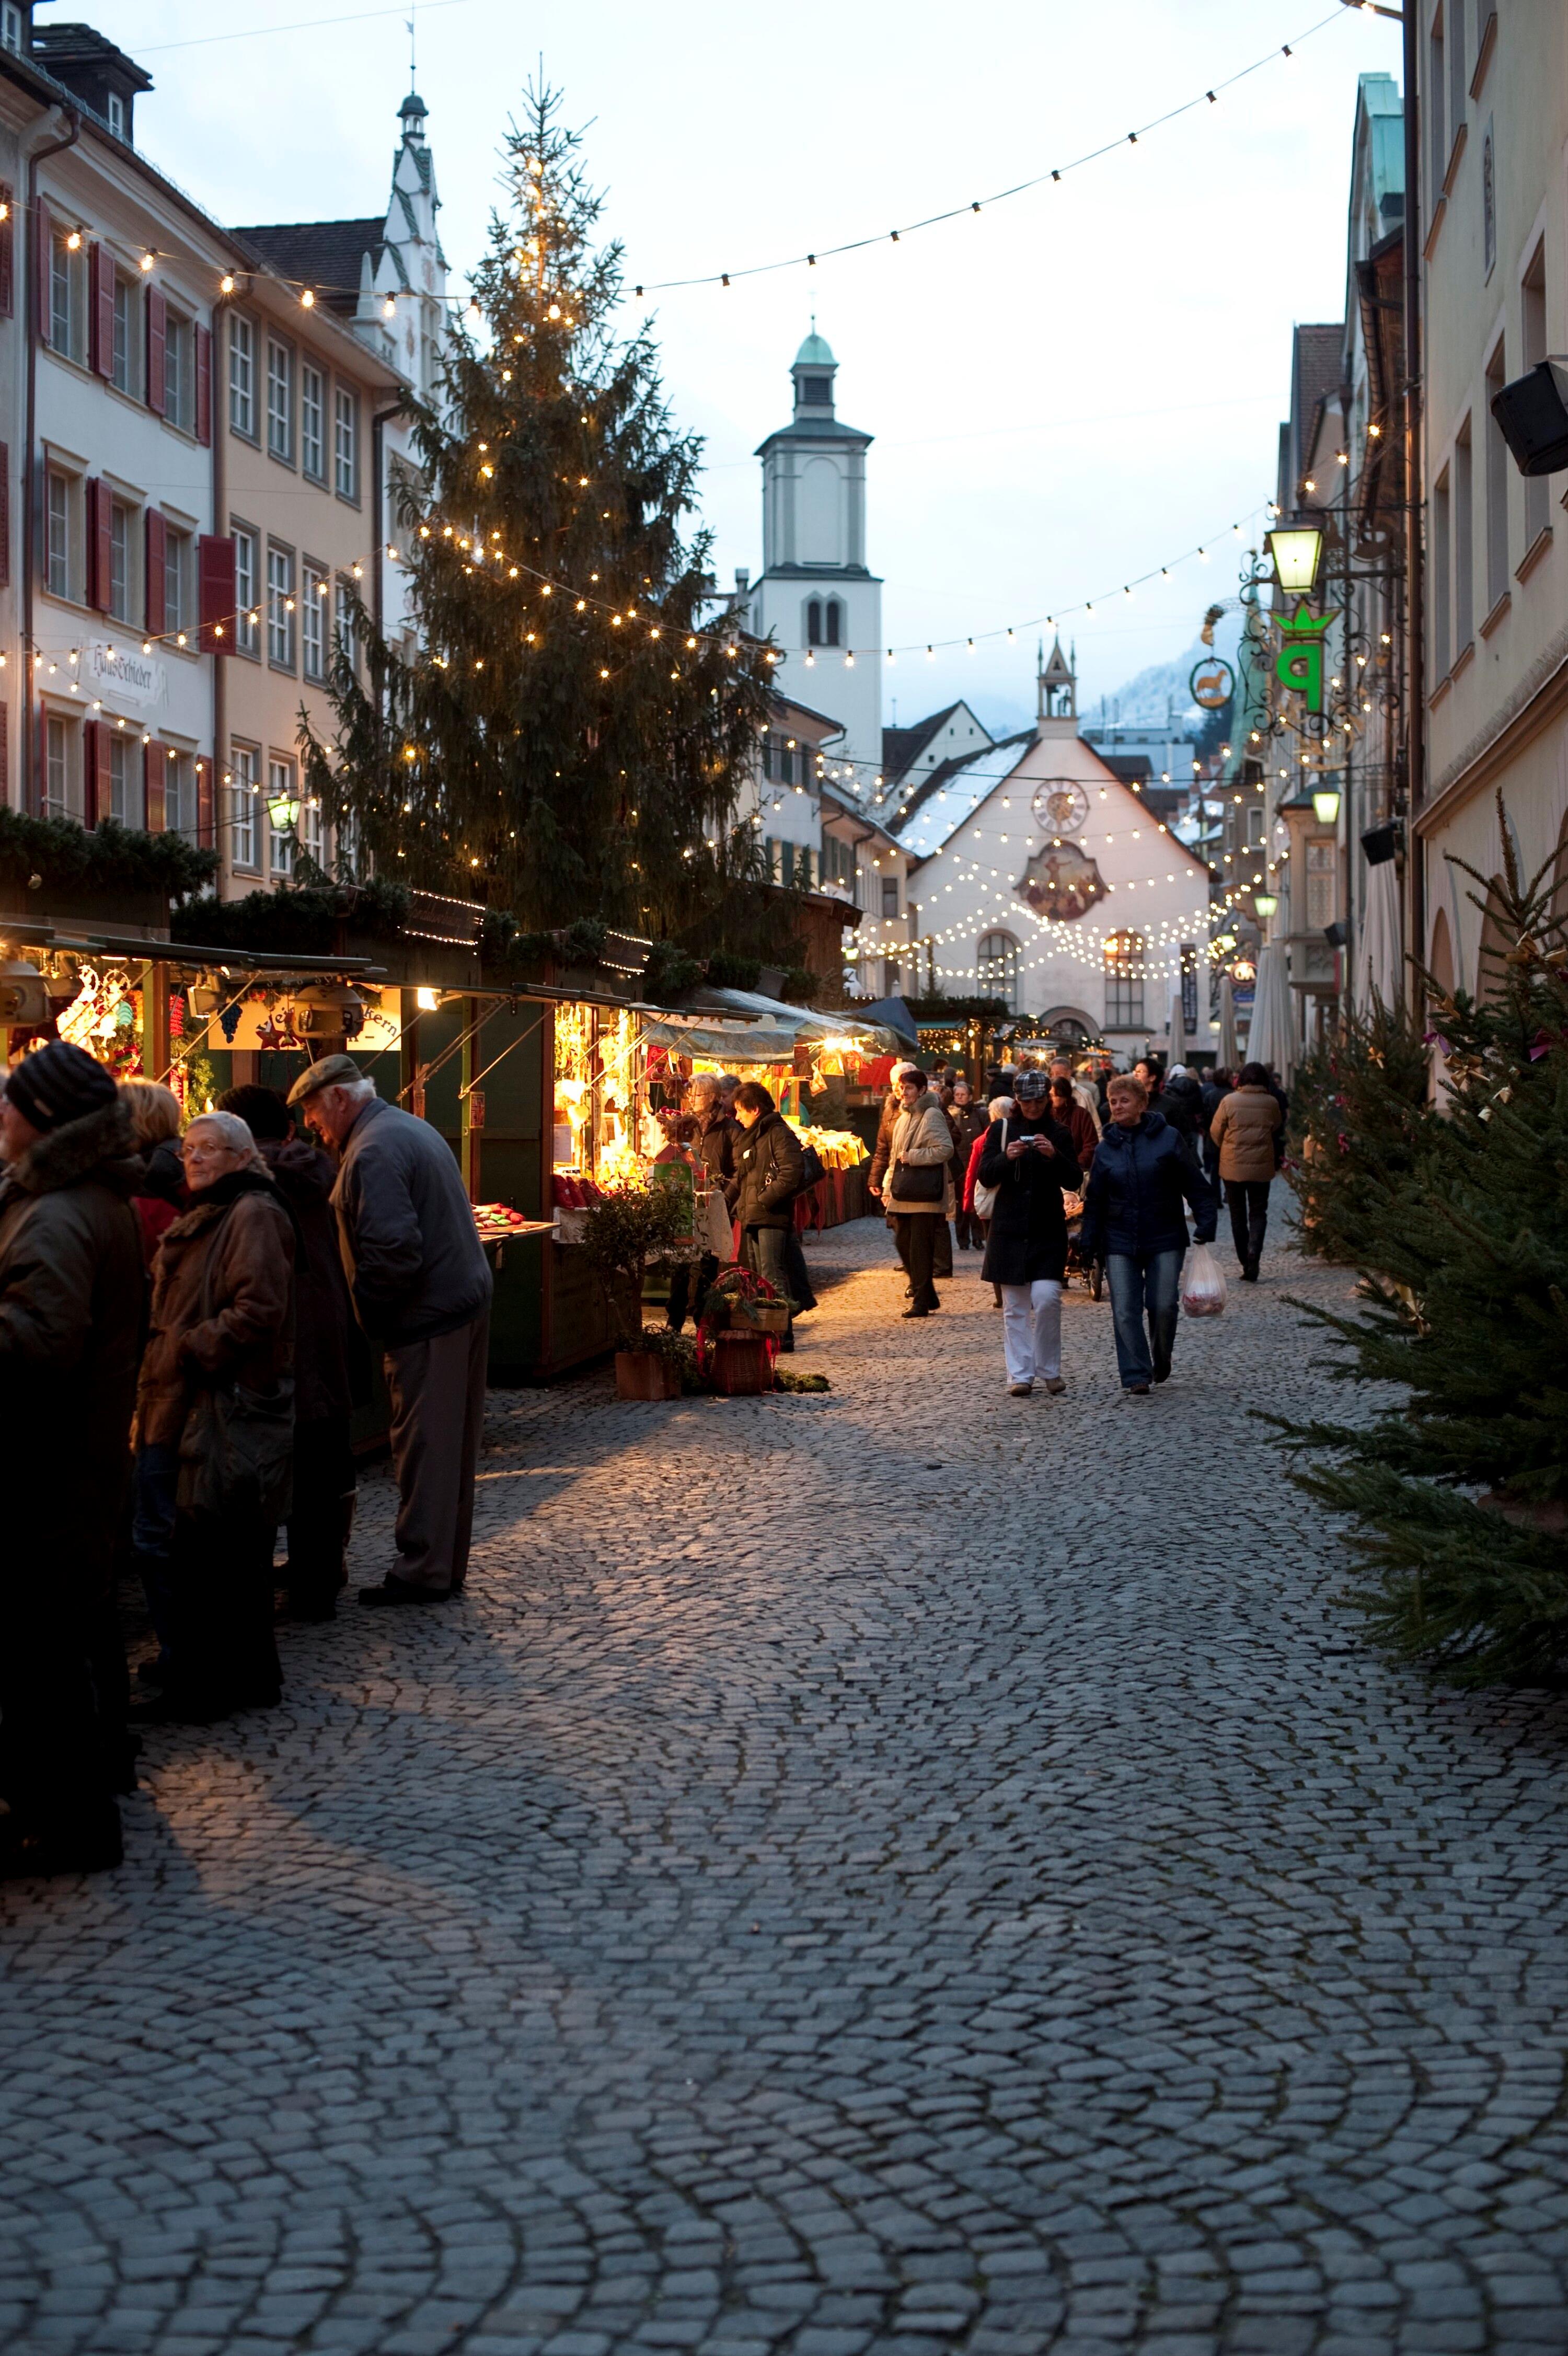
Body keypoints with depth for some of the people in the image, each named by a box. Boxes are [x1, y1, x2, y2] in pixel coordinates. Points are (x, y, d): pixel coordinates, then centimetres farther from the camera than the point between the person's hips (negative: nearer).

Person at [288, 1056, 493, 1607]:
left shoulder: (373, 1151, -16)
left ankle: (423, 1571, 3)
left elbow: (392, 1250, -26)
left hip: (428, 1316, -10)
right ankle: (447, 1565, 22)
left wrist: (364, 1310, -12)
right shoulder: (413, 1129, 16)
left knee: (423, 1444, -3)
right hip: (466, 1298, 10)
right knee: (453, 1441, 14)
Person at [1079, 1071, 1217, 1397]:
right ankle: (1137, 1377, -1)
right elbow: (1094, 1200, 9)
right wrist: (1088, 1242, 4)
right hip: (1119, 1242, 2)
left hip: (1165, 1239, -2)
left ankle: (1161, 1359, 26)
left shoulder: (1167, 1138, -1)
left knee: (1163, 1307, -2)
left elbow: (1195, 1184, 1)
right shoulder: (1105, 1148, 6)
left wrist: (1206, 1224, -8)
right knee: (1125, 1312, -6)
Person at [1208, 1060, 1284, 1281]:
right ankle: (1254, 1255, -15)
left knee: (1238, 1214, 12)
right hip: (1262, 1167, 0)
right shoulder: (1271, 1103, -5)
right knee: (1258, 1213, 8)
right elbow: (1278, 1131, 8)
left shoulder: (1230, 1101, -8)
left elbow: (1216, 1132, -2)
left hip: (1233, 1166, 0)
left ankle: (1246, 1264, 14)